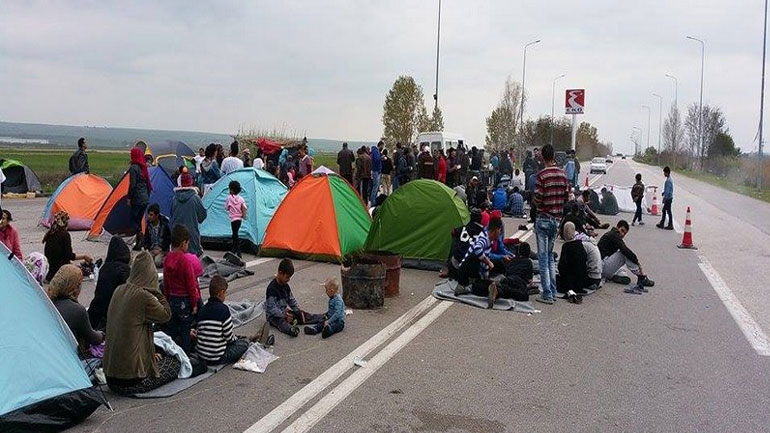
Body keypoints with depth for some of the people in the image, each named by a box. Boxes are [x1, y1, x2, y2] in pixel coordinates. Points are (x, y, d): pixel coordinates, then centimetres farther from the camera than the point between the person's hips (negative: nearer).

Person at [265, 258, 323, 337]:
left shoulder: (285, 286, 7)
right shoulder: (272, 288, -21)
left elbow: (292, 301, 15)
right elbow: (271, 308, -24)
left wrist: (299, 311, 2)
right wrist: (284, 315, -31)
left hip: (285, 312, 8)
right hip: (274, 316, -8)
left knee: (304, 315, -6)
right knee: (282, 323, -38)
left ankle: (323, 318, -9)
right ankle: (291, 329, -68)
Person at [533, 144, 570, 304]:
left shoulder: (542, 175, -16)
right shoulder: (563, 174, 2)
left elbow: (537, 199, -17)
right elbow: (567, 197, 6)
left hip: (543, 218, -6)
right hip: (557, 219, 6)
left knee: (543, 258, 0)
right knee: (550, 255, 18)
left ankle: (547, 294, 1)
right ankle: (553, 290, 21)